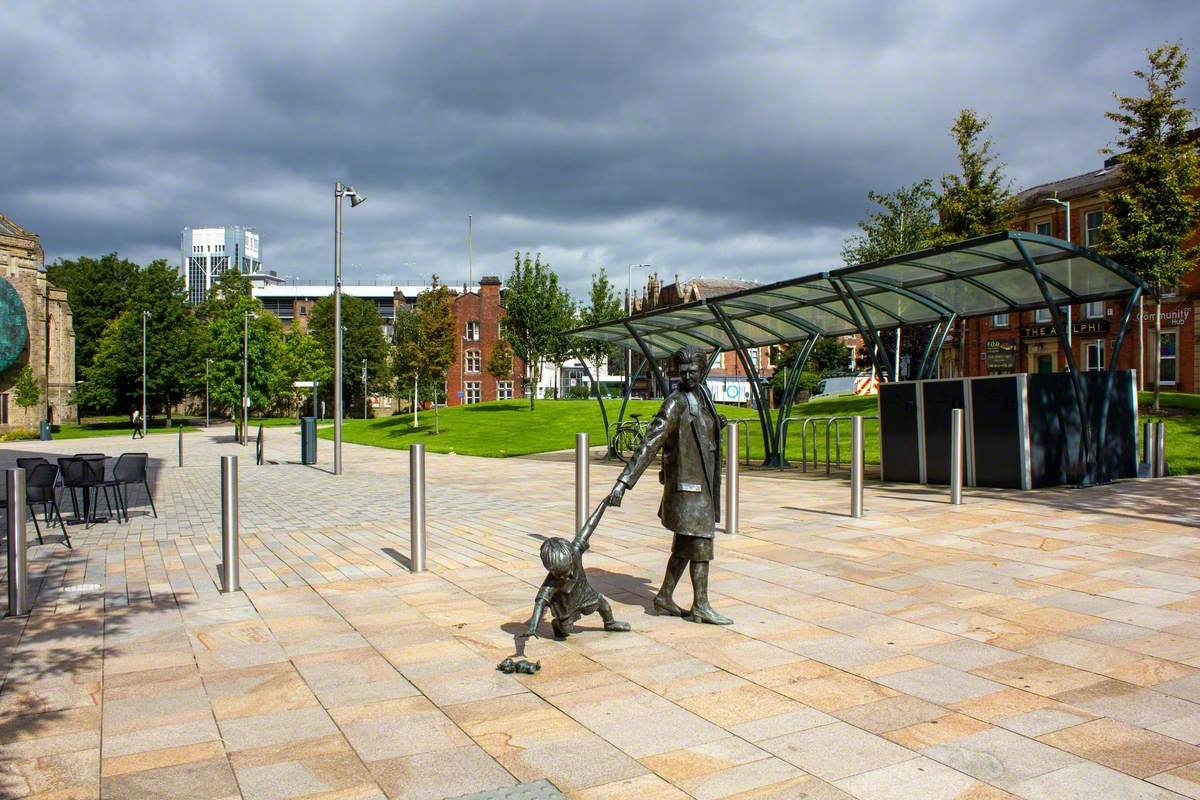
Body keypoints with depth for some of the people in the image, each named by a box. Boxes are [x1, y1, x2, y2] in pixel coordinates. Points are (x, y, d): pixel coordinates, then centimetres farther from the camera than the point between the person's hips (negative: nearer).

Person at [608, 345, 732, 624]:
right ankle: (700, 606, 5)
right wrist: (624, 481, -30)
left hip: (702, 484, 9)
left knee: (685, 544, 14)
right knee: (700, 543, -4)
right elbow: (649, 444, -24)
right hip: (686, 485, -9)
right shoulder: (675, 403, -16)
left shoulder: (702, 395, 10)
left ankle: (665, 597, 23)